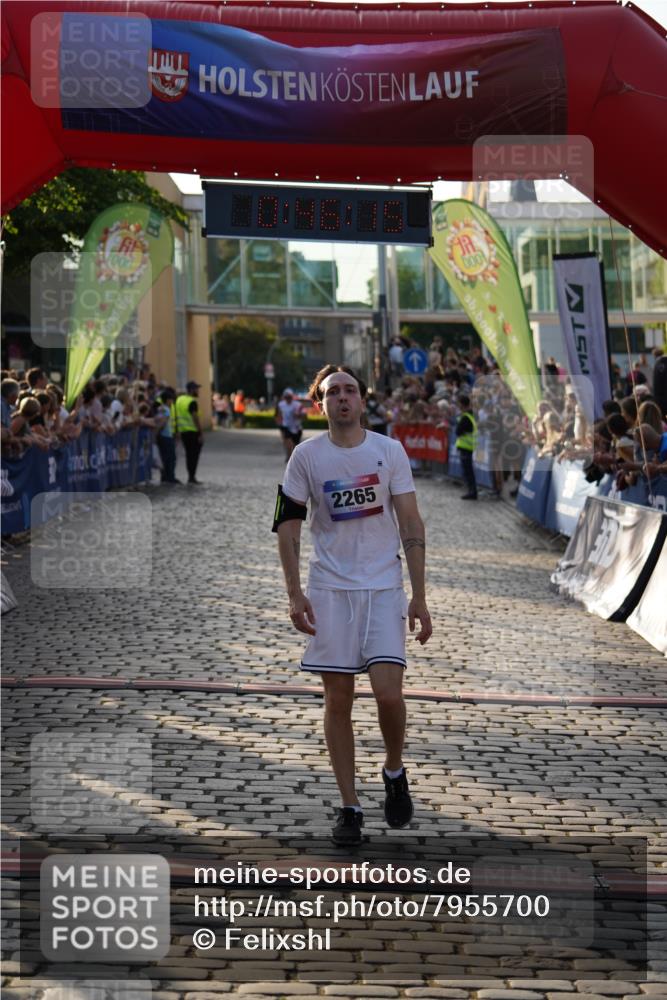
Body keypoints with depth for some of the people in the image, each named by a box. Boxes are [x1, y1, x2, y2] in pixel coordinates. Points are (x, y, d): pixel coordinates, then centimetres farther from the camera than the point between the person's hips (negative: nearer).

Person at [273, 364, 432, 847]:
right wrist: (295, 593, -2)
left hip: (384, 587, -1)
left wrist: (419, 596, -1)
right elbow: (288, 525, 6)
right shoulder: (306, 455, 2)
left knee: (388, 693, -13)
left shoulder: (389, 450, 1)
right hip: (329, 589, 1)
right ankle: (349, 807, 13)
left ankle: (395, 772, 17)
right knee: (338, 698, 2)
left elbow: (411, 525, 2)